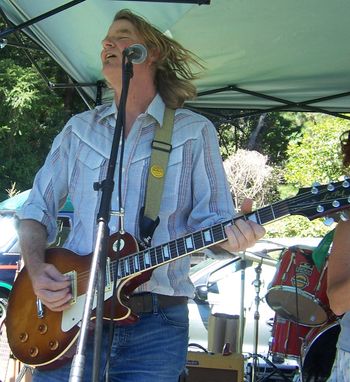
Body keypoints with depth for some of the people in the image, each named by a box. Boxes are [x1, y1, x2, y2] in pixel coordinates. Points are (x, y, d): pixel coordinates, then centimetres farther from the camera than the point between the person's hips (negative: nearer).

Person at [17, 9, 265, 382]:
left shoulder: (194, 132, 5)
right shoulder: (79, 129, 13)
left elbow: (209, 218, 3)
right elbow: (38, 208, 14)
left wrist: (230, 233, -21)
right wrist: (36, 268, -4)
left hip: (155, 323, -2)